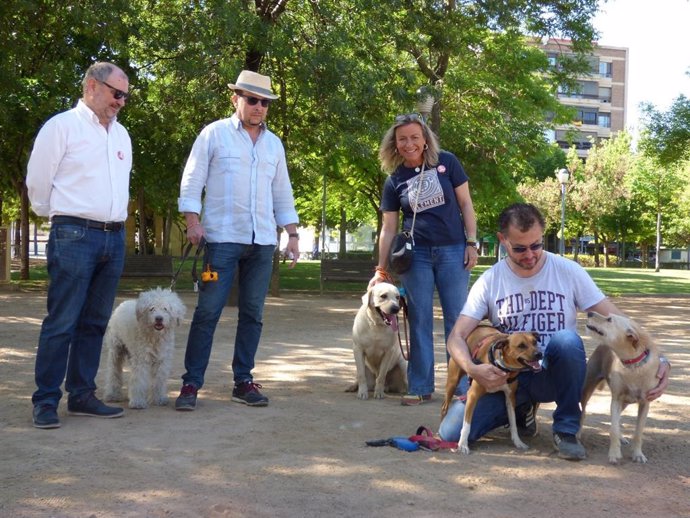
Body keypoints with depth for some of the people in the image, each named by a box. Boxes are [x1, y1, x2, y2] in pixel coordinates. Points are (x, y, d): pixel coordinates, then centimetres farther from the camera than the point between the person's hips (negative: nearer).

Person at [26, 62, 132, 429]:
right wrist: (61, 220, 8)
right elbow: (37, 183, -1)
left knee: (95, 322, 9)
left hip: (114, 237, 7)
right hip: (74, 236, -7)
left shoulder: (121, 134, 17)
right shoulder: (63, 126, -4)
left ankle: (82, 395, 16)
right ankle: (46, 401, 0)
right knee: (62, 322, -6)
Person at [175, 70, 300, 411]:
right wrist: (192, 220, -12)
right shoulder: (214, 133, 3)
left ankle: (243, 381, 15)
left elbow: (282, 194, 19)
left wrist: (292, 233, 13)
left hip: (262, 242, 5)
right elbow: (192, 181, 0)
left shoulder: (274, 143, 16)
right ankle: (191, 384, 1)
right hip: (222, 239, -4)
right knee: (208, 311, -6)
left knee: (252, 313, 6)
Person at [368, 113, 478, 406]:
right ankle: (420, 387, 12)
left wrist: (472, 243, -5)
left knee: (456, 318, 2)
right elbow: (388, 228, 6)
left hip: (452, 250, -1)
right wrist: (381, 270, 5)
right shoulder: (394, 180, 4)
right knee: (420, 320, 5)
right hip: (416, 254, 2)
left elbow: (465, 203, 1)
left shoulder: (446, 162, -1)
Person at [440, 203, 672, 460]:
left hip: (553, 374, -2)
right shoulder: (489, 282, -3)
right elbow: (457, 336, -7)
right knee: (452, 433, -19)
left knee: (567, 339, -36)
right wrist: (472, 369, -29)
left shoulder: (569, 272, -5)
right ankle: (520, 410, 13)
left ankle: (566, 428, -14)